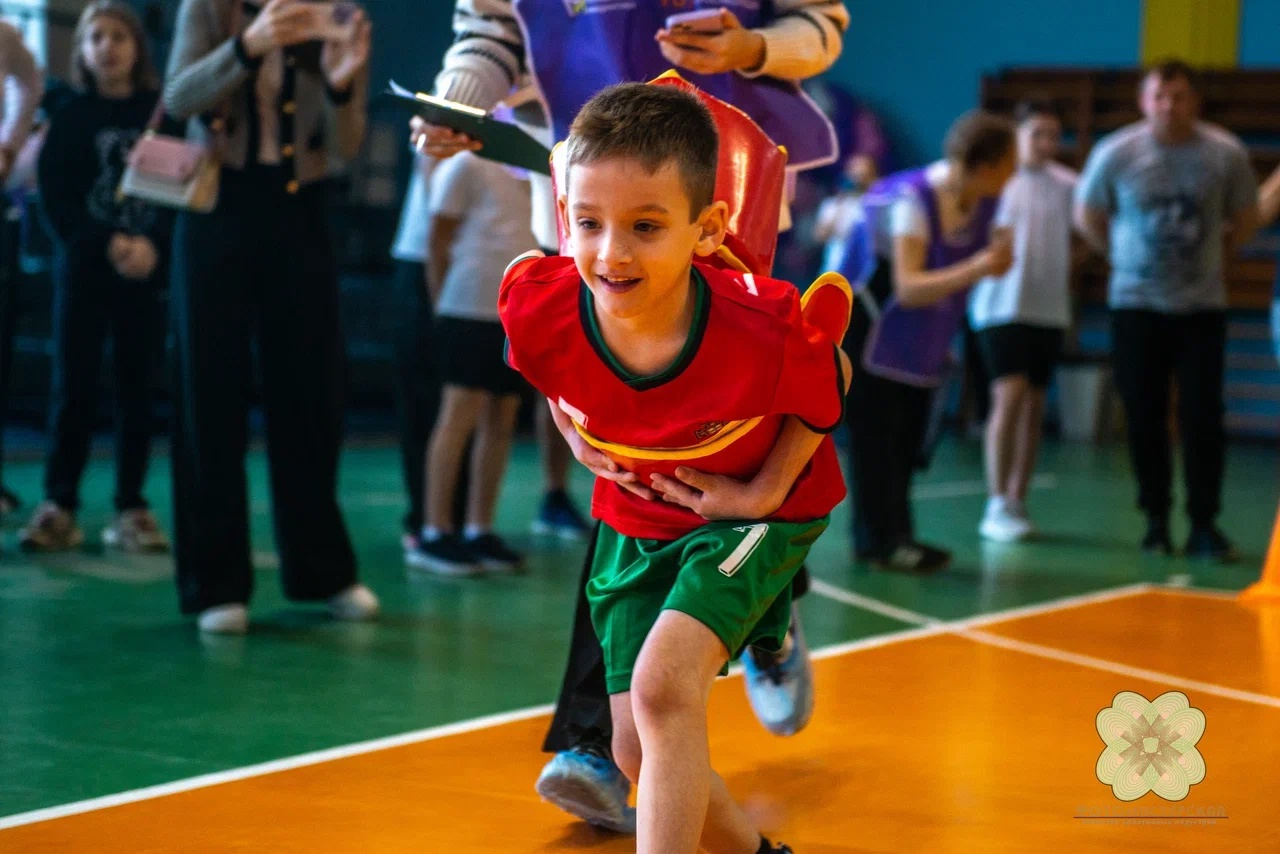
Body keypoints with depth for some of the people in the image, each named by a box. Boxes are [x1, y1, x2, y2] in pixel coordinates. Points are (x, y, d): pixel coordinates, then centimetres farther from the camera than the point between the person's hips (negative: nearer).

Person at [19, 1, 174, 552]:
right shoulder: (70, 117, 6)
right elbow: (54, 196, -2)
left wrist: (154, 244, -16)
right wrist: (106, 244, -15)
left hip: (146, 271, 1)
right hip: (83, 267, -1)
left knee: (138, 389, 2)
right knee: (73, 388, -4)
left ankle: (131, 509, 6)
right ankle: (58, 506, -1)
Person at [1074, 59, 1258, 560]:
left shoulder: (1226, 154, -7)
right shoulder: (1116, 154, -7)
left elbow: (1245, 220, 8)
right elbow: (1087, 217, 8)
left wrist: (1210, 254, 7)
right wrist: (1126, 256, 9)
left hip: (1202, 306, 0)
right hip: (1136, 306, 0)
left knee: (1202, 417, -5)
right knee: (1144, 418, 2)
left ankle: (1204, 526, 1)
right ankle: (1156, 522, 14)